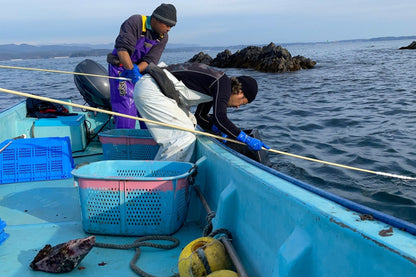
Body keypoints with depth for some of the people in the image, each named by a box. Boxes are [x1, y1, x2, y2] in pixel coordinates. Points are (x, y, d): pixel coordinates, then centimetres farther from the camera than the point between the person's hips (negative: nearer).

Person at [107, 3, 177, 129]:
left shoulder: (163, 37, -2)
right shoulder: (135, 22, -19)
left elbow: (151, 60, -12)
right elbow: (122, 49, -29)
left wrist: (137, 69, -29)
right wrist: (132, 70, -38)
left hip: (141, 69, 6)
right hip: (121, 66, -6)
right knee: (127, 106, -14)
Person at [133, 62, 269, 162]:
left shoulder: (213, 87, 19)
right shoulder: (223, 82, -9)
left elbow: (201, 117, 26)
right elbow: (219, 118, -19)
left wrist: (221, 129, 14)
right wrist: (247, 139, -12)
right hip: (150, 91, -10)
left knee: (189, 126, 14)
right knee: (184, 138, -11)